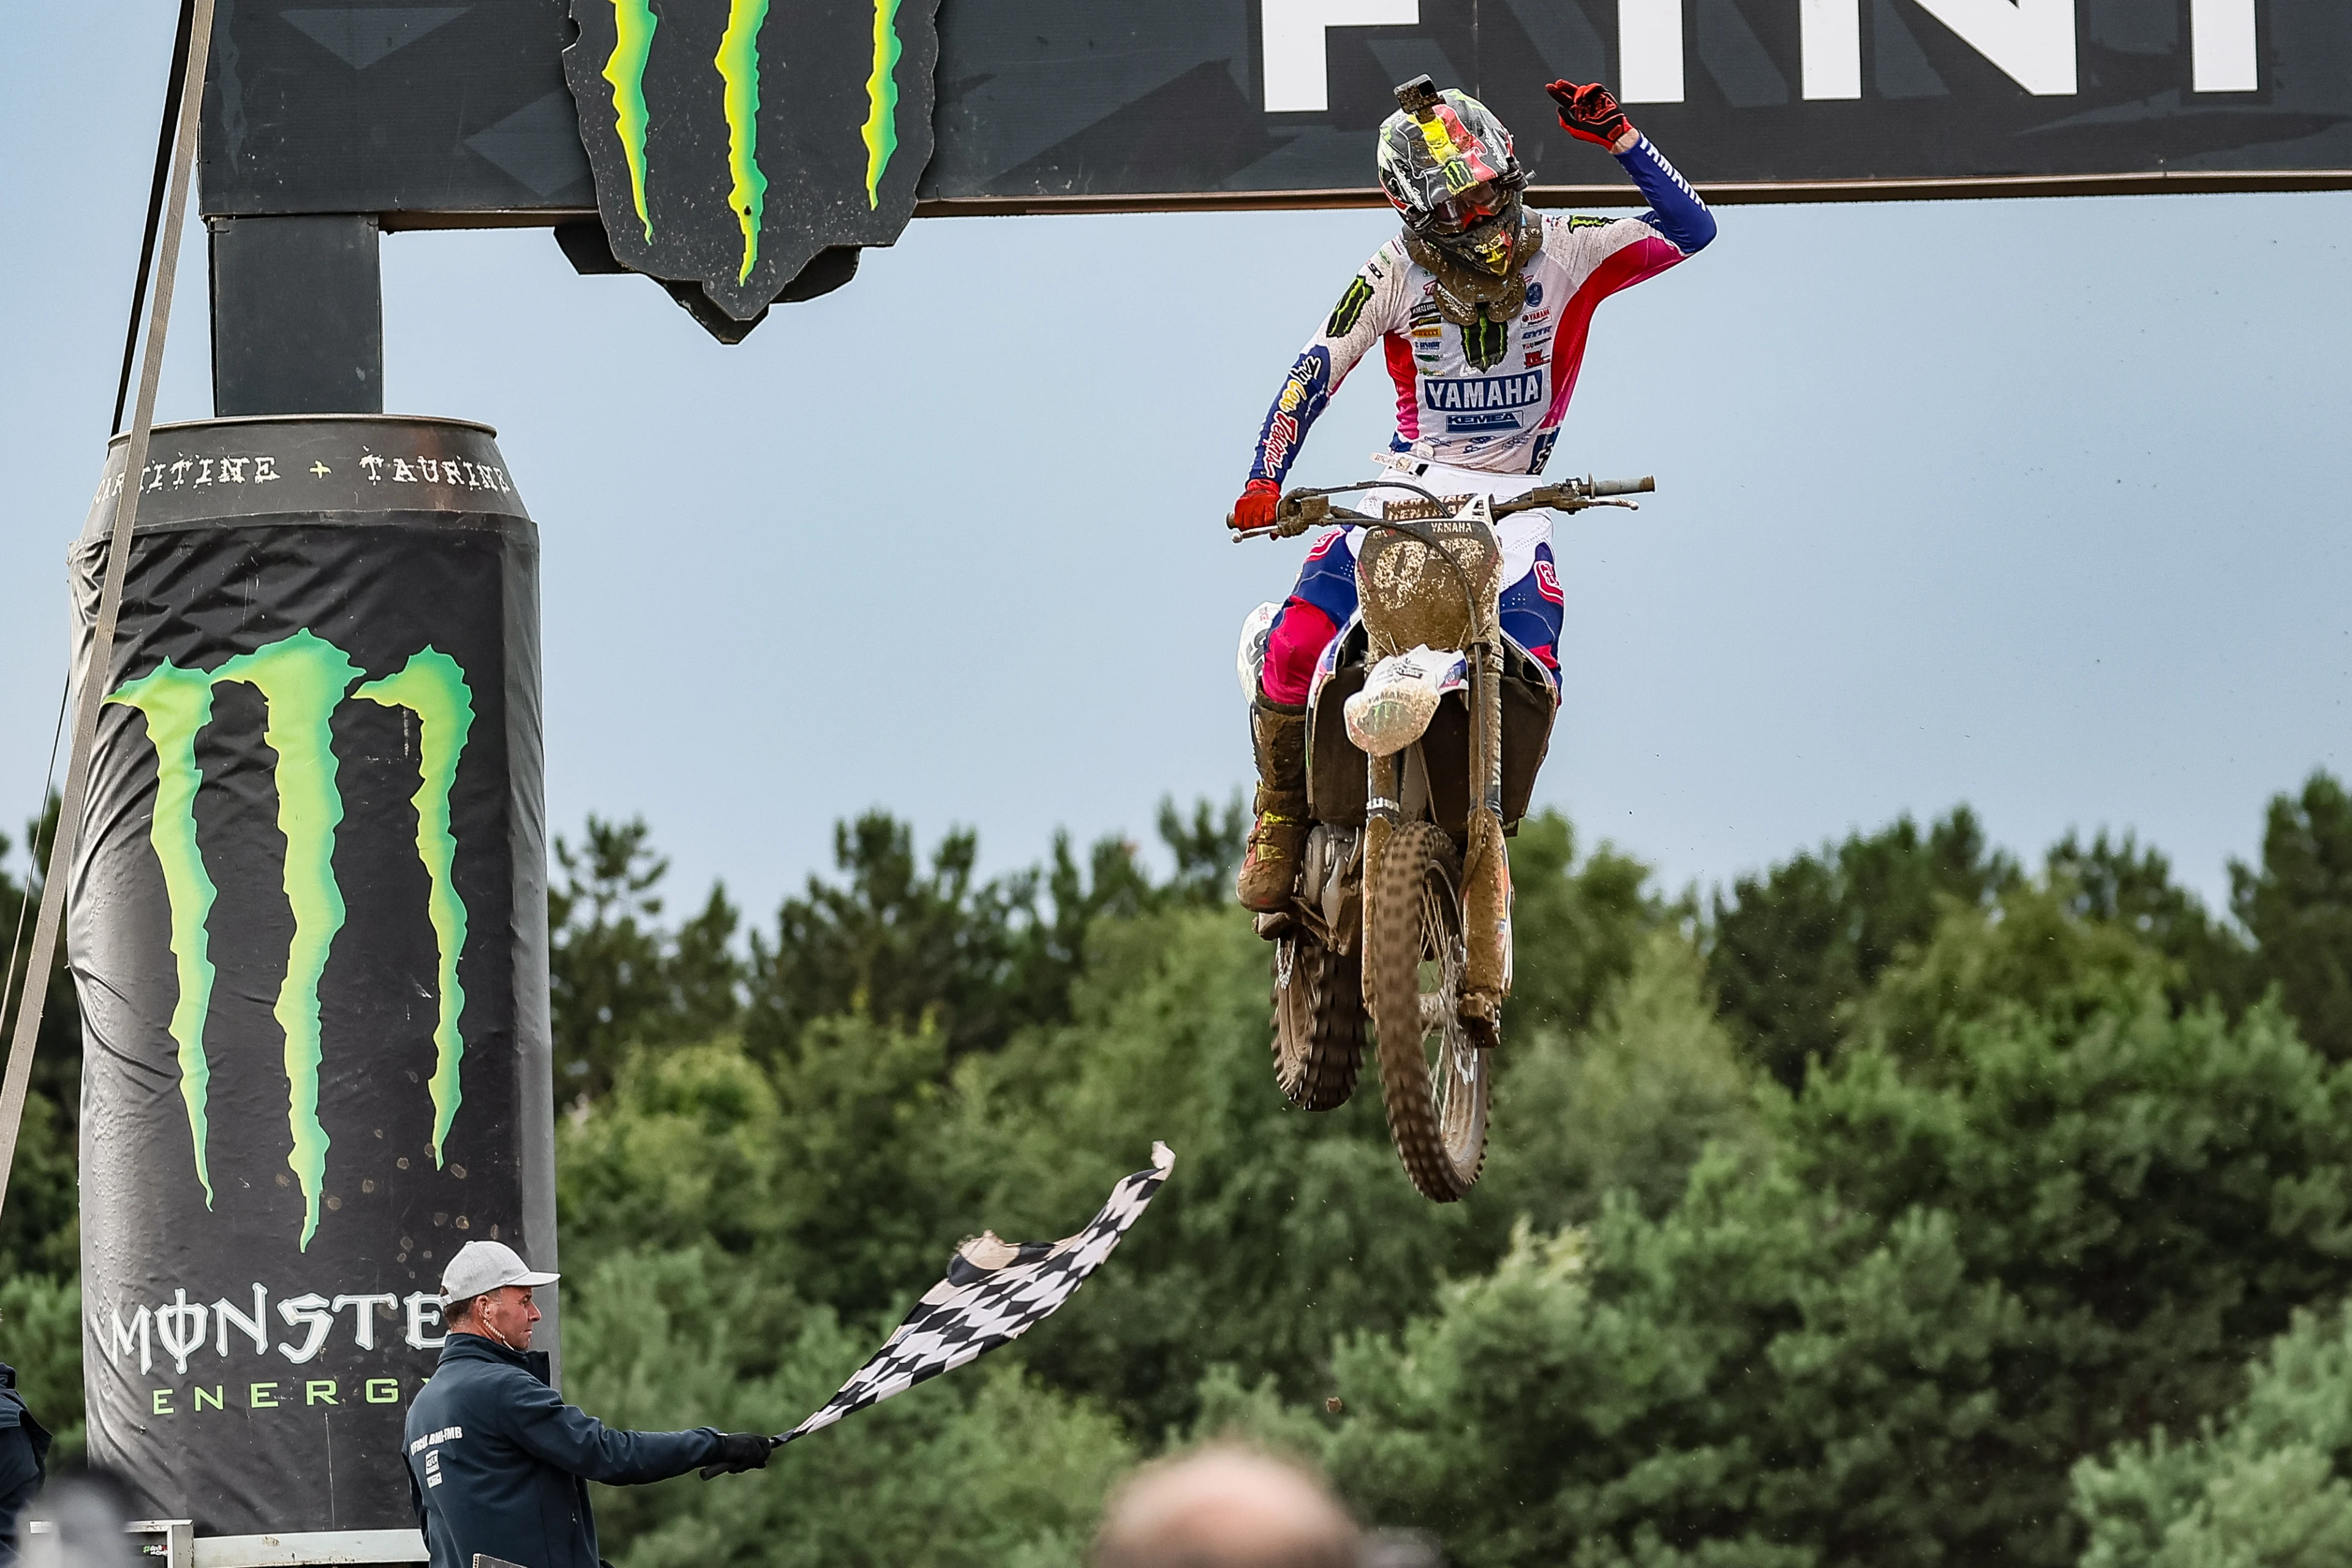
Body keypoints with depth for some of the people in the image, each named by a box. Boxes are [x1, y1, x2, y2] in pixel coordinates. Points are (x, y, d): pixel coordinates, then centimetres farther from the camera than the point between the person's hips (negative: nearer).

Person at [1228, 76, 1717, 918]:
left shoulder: (1564, 253, -5)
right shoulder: (1396, 273, -6)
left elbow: (1690, 230, -10)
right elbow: (1316, 370, -10)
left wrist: (1619, 138, -23)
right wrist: (1264, 479, -23)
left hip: (1513, 499, 0)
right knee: (1294, 648, -23)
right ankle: (1280, 817, 2)